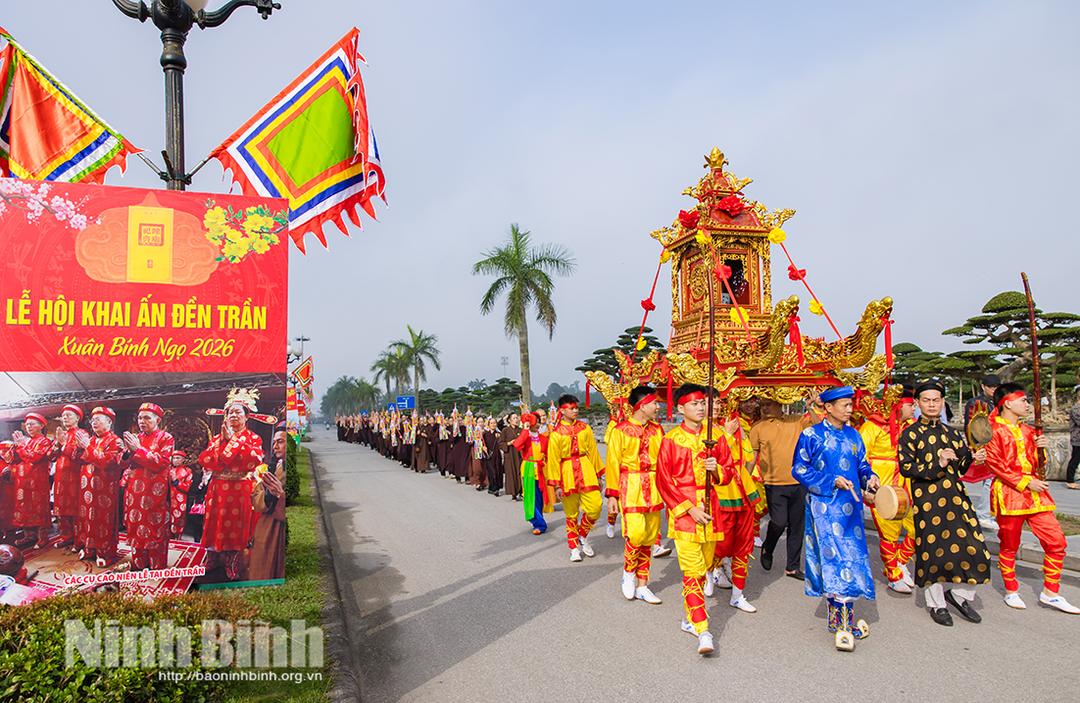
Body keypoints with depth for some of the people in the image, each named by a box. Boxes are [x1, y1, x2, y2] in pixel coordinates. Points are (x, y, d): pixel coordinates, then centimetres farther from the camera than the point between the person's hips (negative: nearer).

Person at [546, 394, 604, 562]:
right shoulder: (556, 434, -4)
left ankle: (582, 536, 19)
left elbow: (593, 451, 11)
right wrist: (556, 485, -5)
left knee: (595, 506, -7)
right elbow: (553, 460, -2)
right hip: (568, 473, -2)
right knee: (571, 514, 6)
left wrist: (597, 475, 12)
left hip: (586, 470, 3)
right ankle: (574, 547, 22)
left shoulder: (585, 428, 6)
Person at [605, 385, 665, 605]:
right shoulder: (620, 430, -6)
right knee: (636, 533, -16)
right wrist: (612, 494, -8)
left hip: (653, 490, 5)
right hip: (631, 488, -5)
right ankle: (628, 572, 12)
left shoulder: (657, 429, 8)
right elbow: (613, 464, -5)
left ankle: (642, 586, 20)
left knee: (648, 538, 8)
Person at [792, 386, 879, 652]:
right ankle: (843, 622, -7)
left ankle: (839, 617, 20)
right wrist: (832, 481, -15)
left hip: (850, 506, 6)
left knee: (851, 557, 7)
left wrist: (870, 476, -5)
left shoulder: (853, 435, 11)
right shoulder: (811, 435, -5)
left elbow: (861, 464, 18)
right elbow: (799, 469, -6)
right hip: (824, 507, -6)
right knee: (835, 559, -10)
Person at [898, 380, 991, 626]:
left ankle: (959, 595, 20)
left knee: (974, 547, -2)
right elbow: (905, 467, -9)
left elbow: (961, 466, 19)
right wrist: (937, 464, -18)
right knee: (932, 550, 2)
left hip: (956, 497, 5)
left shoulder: (952, 433, 16)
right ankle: (936, 604, 19)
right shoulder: (910, 434, 0)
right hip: (927, 500, -4)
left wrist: (972, 458, -2)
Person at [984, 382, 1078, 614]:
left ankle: (1050, 593, 13)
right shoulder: (994, 430, -7)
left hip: (1035, 494, 7)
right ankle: (1011, 592, 22)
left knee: (1056, 541, 1)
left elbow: (1037, 466, 20)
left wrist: (1040, 447, 1)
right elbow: (994, 463, -15)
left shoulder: (1028, 431, 15)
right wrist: (1024, 482, -17)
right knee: (1009, 546, 6)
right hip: (1008, 493, -6)